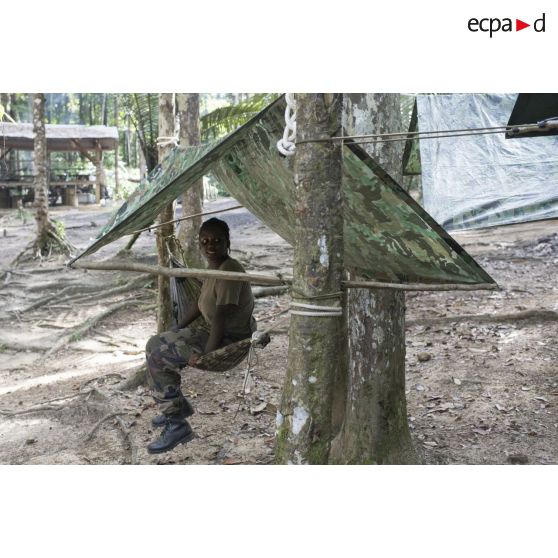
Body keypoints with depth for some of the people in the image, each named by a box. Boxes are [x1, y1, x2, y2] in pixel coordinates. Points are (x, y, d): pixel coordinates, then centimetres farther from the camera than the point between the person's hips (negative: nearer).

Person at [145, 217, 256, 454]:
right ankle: (177, 406, 26)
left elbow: (221, 318, -27)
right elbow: (201, 302, 19)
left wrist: (206, 355, -25)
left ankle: (177, 425, -4)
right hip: (215, 333, 10)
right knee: (156, 343, 14)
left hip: (231, 342, -10)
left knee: (157, 356, -12)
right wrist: (175, 330, 19)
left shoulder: (228, 271, -23)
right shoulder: (214, 267, 7)